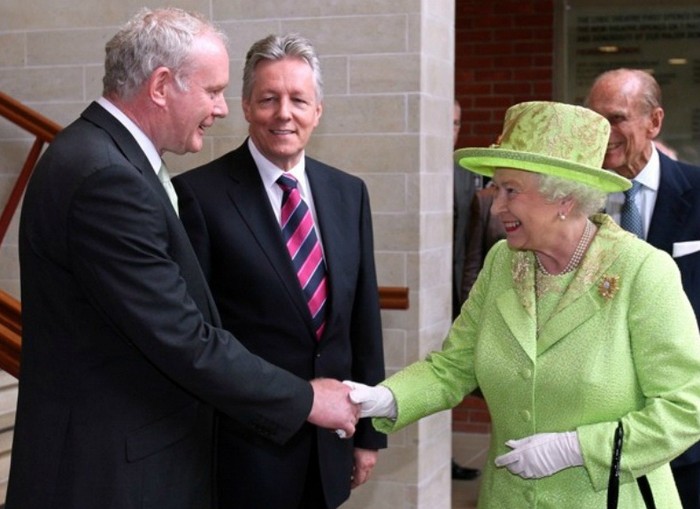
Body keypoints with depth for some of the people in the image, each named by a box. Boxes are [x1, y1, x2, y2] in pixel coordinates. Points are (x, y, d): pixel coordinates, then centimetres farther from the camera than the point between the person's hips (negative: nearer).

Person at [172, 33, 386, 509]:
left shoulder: (349, 192, 6)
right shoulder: (200, 194, -10)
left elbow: (364, 317, 9)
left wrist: (369, 432, 11)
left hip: (330, 446, 5)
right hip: (243, 447, -5)